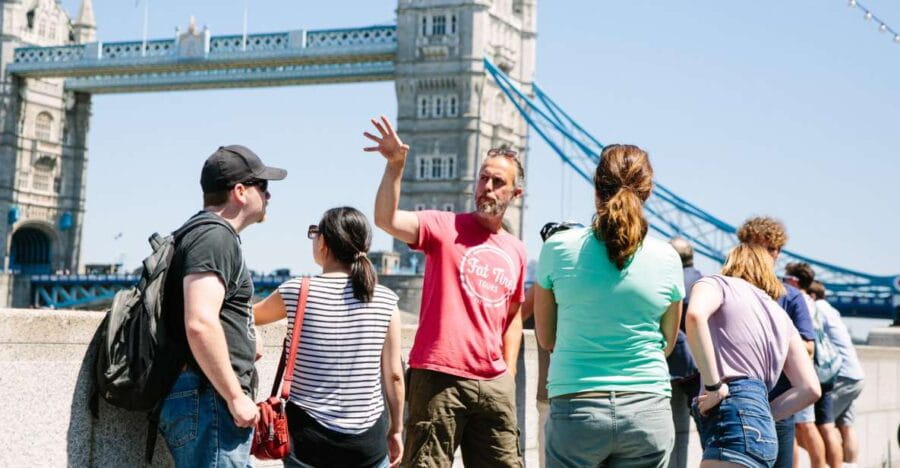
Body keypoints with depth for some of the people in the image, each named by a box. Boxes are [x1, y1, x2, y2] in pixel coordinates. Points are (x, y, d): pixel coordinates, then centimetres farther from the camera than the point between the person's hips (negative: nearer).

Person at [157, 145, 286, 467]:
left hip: (200, 402, 11)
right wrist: (236, 397, -19)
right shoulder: (215, 235, -12)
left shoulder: (202, 232, 21)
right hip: (210, 402, -11)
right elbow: (200, 324, -24)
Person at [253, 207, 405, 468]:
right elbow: (394, 374, 0)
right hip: (368, 438, 1)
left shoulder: (296, 292, -6)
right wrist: (396, 429, 13)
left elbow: (251, 316, 15)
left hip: (309, 436, -1)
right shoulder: (385, 301, -4)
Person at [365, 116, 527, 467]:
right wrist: (395, 165, -29)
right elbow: (386, 220, -18)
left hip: (494, 384, 5)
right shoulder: (445, 227, -1)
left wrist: (509, 374, 15)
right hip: (439, 378, -5)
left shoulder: (515, 251, 13)